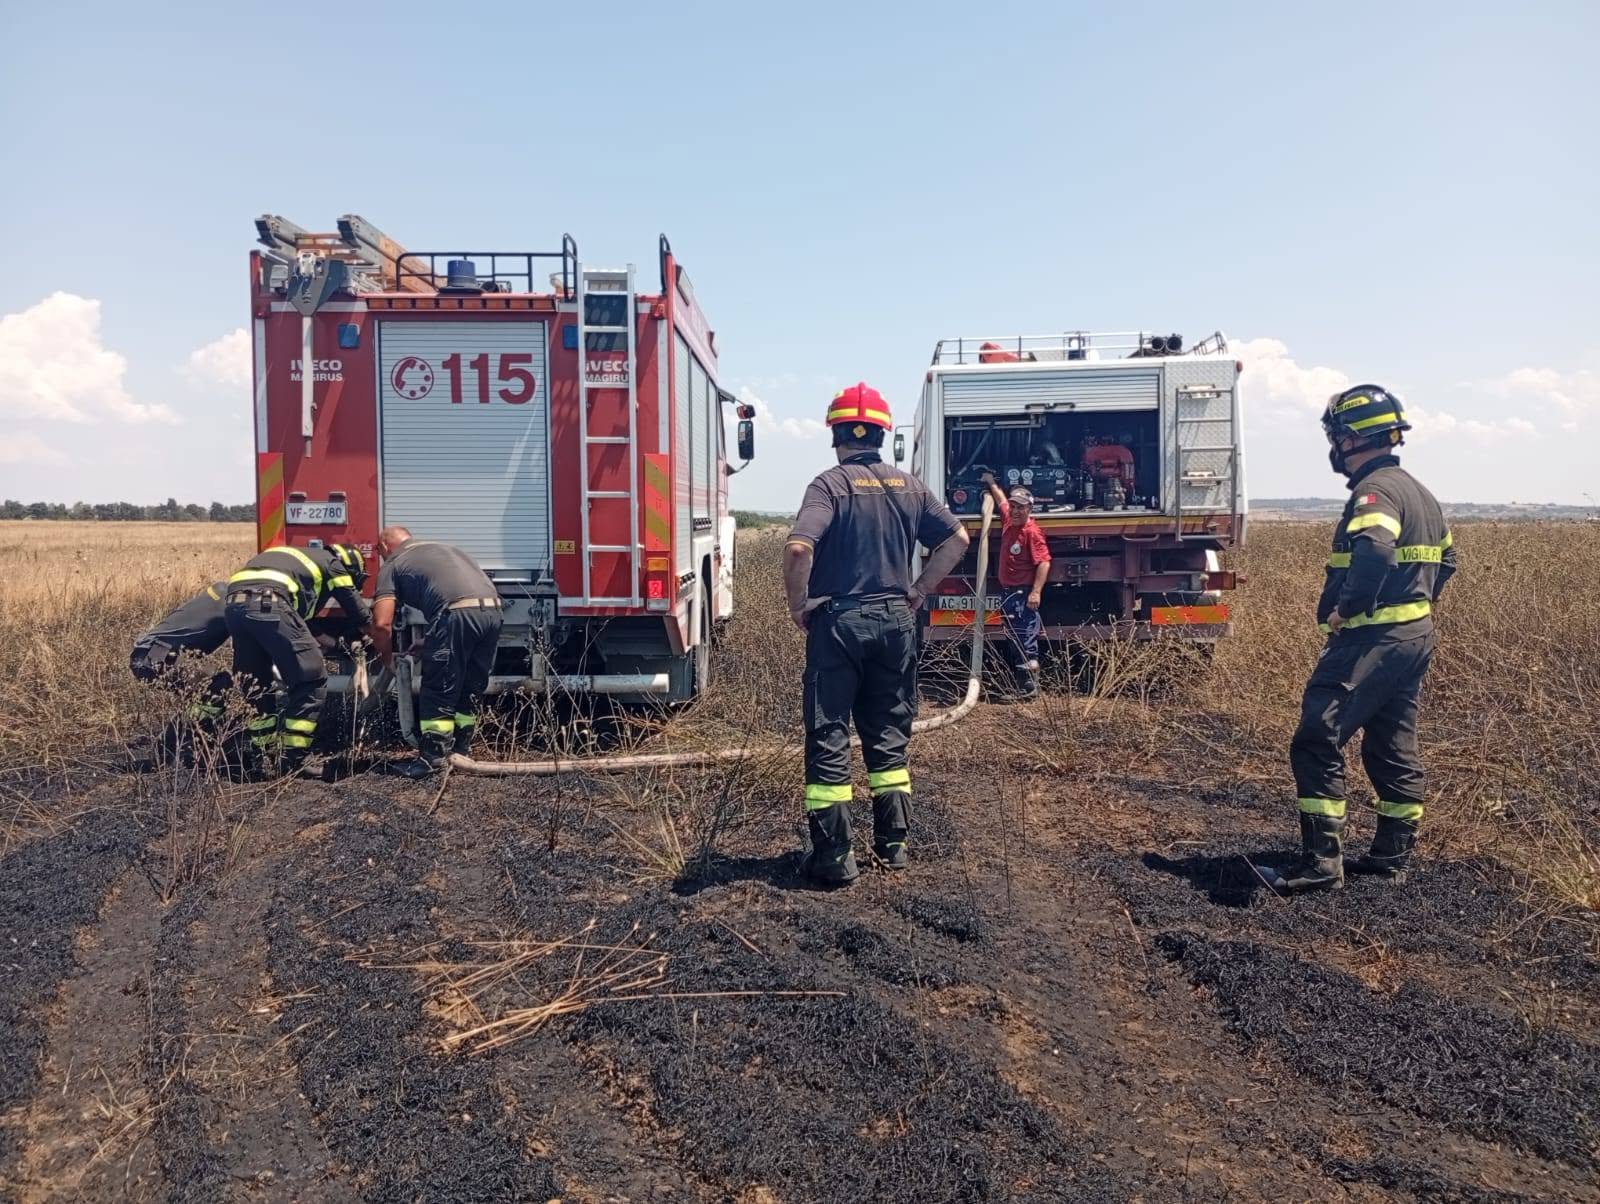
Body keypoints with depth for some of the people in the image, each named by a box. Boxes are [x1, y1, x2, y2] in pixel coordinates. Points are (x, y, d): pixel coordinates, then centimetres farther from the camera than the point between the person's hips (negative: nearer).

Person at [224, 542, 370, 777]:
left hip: (234, 602, 8)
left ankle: (263, 762, 21)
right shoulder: (333, 565, 19)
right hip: (269, 604, -8)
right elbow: (361, 616, 23)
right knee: (311, 683, 3)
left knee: (256, 687, 20)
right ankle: (291, 762, 2)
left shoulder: (300, 557, 38)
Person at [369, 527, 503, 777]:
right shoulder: (441, 547, 35)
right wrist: (428, 643, 41)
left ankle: (433, 759, 7)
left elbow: (382, 624, 3)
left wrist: (388, 658, 22)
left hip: (457, 613, -6)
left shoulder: (393, 564, 15)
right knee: (471, 690, 19)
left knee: (439, 691, 5)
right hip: (491, 609, 7)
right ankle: (460, 753, 28)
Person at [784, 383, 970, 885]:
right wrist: (918, 591, 12)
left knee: (828, 739, 3)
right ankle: (893, 842, 23)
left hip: (838, 622, -5)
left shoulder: (831, 484, -10)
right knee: (889, 735, 16)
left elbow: (799, 548, -25)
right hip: (895, 621, 5)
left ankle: (833, 855, 6)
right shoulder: (908, 485, 6)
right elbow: (957, 538, 10)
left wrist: (798, 604, -11)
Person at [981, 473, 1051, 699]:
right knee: (1015, 640, 13)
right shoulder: (1008, 521, 9)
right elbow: (1001, 501, 32)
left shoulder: (1032, 531, -15)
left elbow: (1044, 562, -22)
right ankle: (1021, 684, 20)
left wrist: (1036, 592, -28)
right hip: (1007, 591, 9)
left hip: (1023, 594, -9)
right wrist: (992, 484, 45)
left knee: (1026, 640, -10)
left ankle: (1030, 687, -7)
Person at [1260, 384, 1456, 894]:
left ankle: (1322, 861, -9)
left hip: (1372, 638, -11)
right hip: (1415, 635, 11)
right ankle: (1392, 856, 24)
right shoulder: (1418, 491, 17)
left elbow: (1374, 551, -35)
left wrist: (1345, 608, -24)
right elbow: (1445, 559, 27)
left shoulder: (1376, 489, -15)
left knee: (1317, 742, -9)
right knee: (1392, 746, 16)